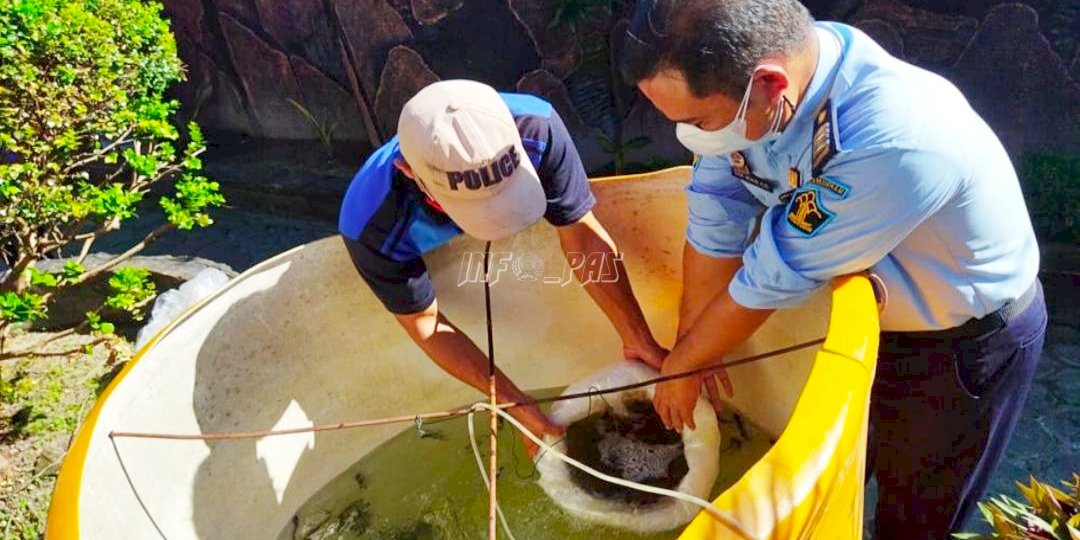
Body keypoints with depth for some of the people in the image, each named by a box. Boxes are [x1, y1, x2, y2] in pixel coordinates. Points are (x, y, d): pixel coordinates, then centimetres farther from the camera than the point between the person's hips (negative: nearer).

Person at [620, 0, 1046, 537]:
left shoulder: (897, 144, -43)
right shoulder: (743, 71, -24)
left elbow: (770, 280, -31)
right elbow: (715, 223, -14)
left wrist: (682, 364, -14)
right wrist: (690, 355, -3)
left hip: (965, 342, -5)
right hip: (868, 310, 5)